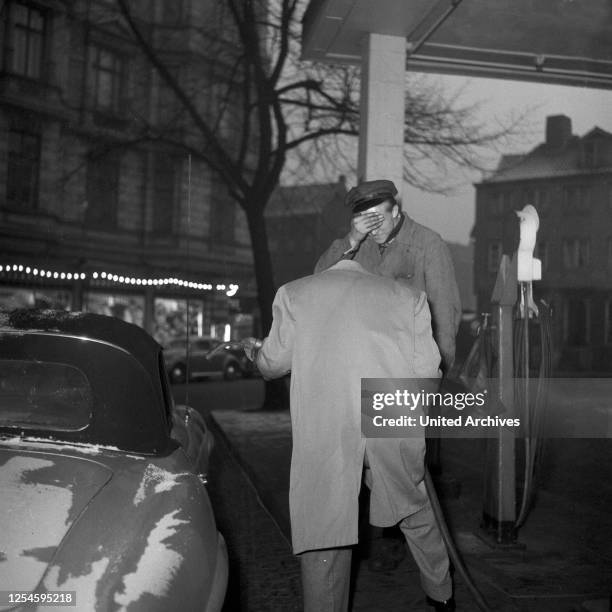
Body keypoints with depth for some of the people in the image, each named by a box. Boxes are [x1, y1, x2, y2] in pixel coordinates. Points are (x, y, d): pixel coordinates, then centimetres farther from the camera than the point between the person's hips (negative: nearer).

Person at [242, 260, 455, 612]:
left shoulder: (293, 293, 18)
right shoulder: (408, 296, 19)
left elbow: (275, 363, 21)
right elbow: (426, 372, 13)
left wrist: (255, 351, 43)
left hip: (324, 423, -2)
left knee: (323, 524, 11)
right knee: (415, 507, 24)